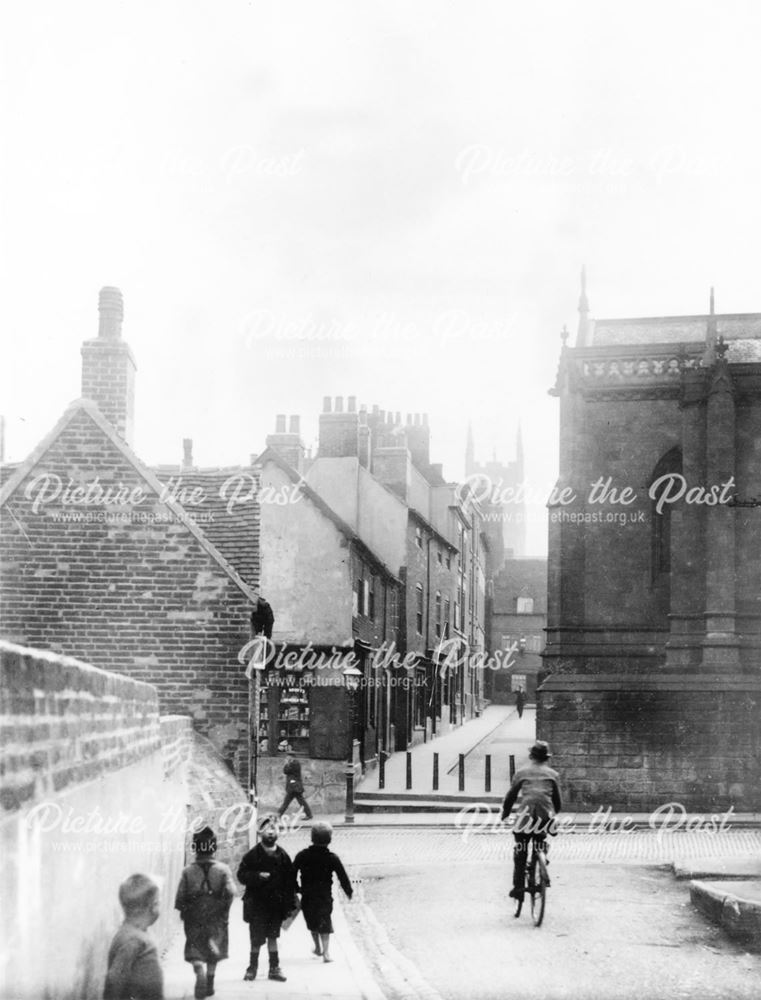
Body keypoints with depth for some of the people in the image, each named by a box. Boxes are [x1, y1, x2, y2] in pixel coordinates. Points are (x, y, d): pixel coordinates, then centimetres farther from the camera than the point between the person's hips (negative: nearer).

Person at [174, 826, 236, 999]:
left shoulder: (188, 872, -7)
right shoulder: (223, 869, -7)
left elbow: (180, 897, -6)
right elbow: (230, 892, -14)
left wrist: (183, 912, 11)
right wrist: (224, 909, 2)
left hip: (194, 918, -1)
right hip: (216, 918, 1)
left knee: (195, 950, 4)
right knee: (214, 949, 17)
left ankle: (200, 972, -24)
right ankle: (209, 984, 21)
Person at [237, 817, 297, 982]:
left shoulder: (282, 856, 2)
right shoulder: (252, 855, -5)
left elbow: (290, 881, 4)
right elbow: (241, 875, -5)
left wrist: (290, 903, 0)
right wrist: (257, 876, -21)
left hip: (276, 904, 2)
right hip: (257, 904, -2)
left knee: (272, 936, 9)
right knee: (256, 938, 3)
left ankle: (274, 967, 17)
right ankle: (252, 967, 19)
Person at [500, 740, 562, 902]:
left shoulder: (522, 772, 12)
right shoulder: (553, 774, 15)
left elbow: (511, 795, 12)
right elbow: (558, 801, 17)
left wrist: (505, 813, 25)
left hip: (526, 814, -1)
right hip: (546, 815, 1)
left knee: (520, 852, 7)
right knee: (542, 846, 25)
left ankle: (518, 887, 1)